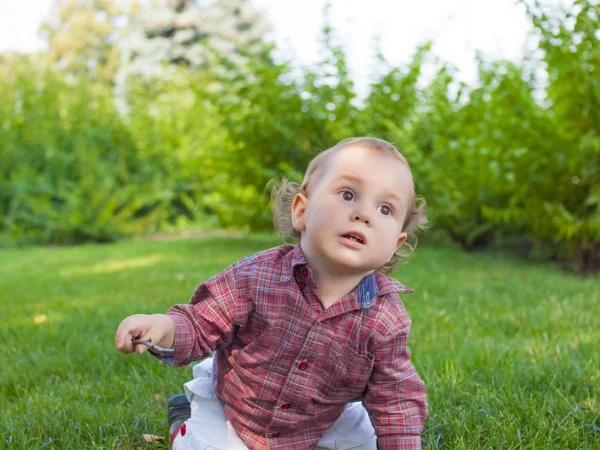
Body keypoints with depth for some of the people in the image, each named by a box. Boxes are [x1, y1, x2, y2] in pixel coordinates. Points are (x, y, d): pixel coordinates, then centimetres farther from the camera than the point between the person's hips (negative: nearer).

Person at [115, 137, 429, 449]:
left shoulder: (386, 319, -23)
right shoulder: (256, 276, -27)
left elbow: (395, 399, -12)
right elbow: (202, 324, -18)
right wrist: (165, 327, -37)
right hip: (227, 411, -2)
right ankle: (183, 423, 21)